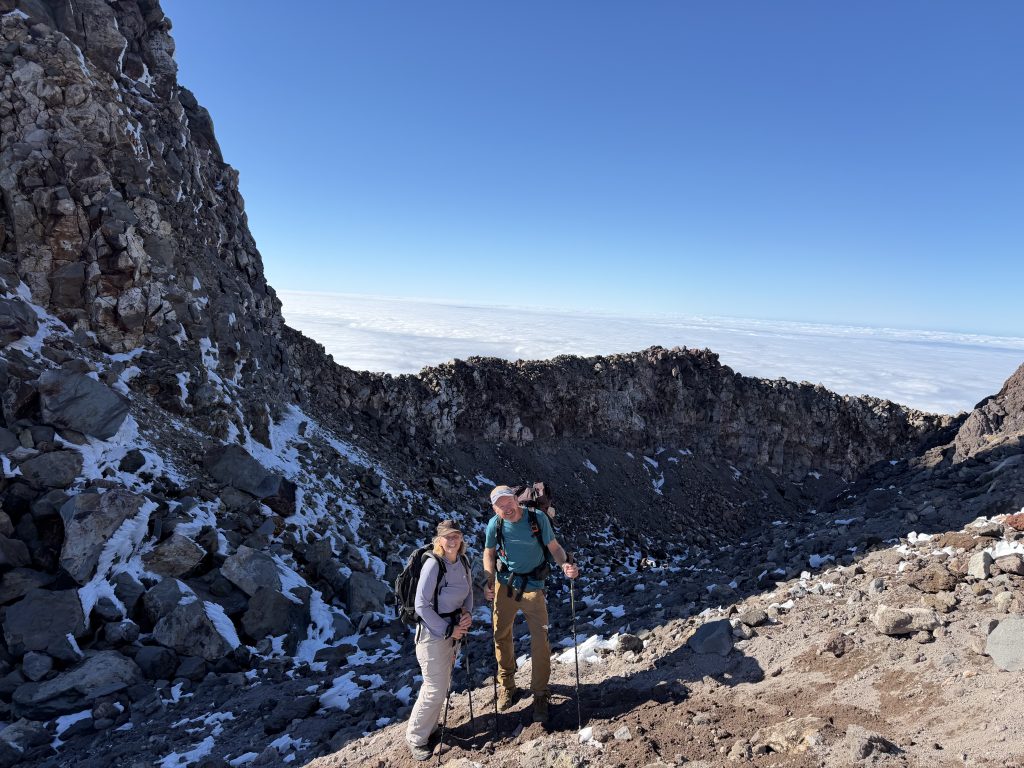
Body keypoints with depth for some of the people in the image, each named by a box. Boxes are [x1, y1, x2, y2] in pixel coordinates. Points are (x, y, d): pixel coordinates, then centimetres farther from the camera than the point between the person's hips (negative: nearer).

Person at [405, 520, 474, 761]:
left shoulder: (463, 561, -2)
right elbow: (422, 606, -22)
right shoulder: (433, 564, -23)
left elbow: (469, 592, 13)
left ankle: (430, 726, 40)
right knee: (435, 690, -1)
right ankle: (416, 737, 20)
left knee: (443, 684, 19)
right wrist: (448, 630, -17)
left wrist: (468, 613, -6)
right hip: (433, 633, -7)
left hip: (453, 631, 7)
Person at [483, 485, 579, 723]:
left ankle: (540, 695, 15)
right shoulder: (495, 525, -10)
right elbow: (489, 553, 4)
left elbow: (554, 547, -11)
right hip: (504, 586, 2)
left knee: (540, 641, -4)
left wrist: (565, 564, -31)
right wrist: (489, 582, -8)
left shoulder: (538, 518, -16)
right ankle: (506, 686, 36)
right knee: (502, 637, 13)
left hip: (533, 587, -2)